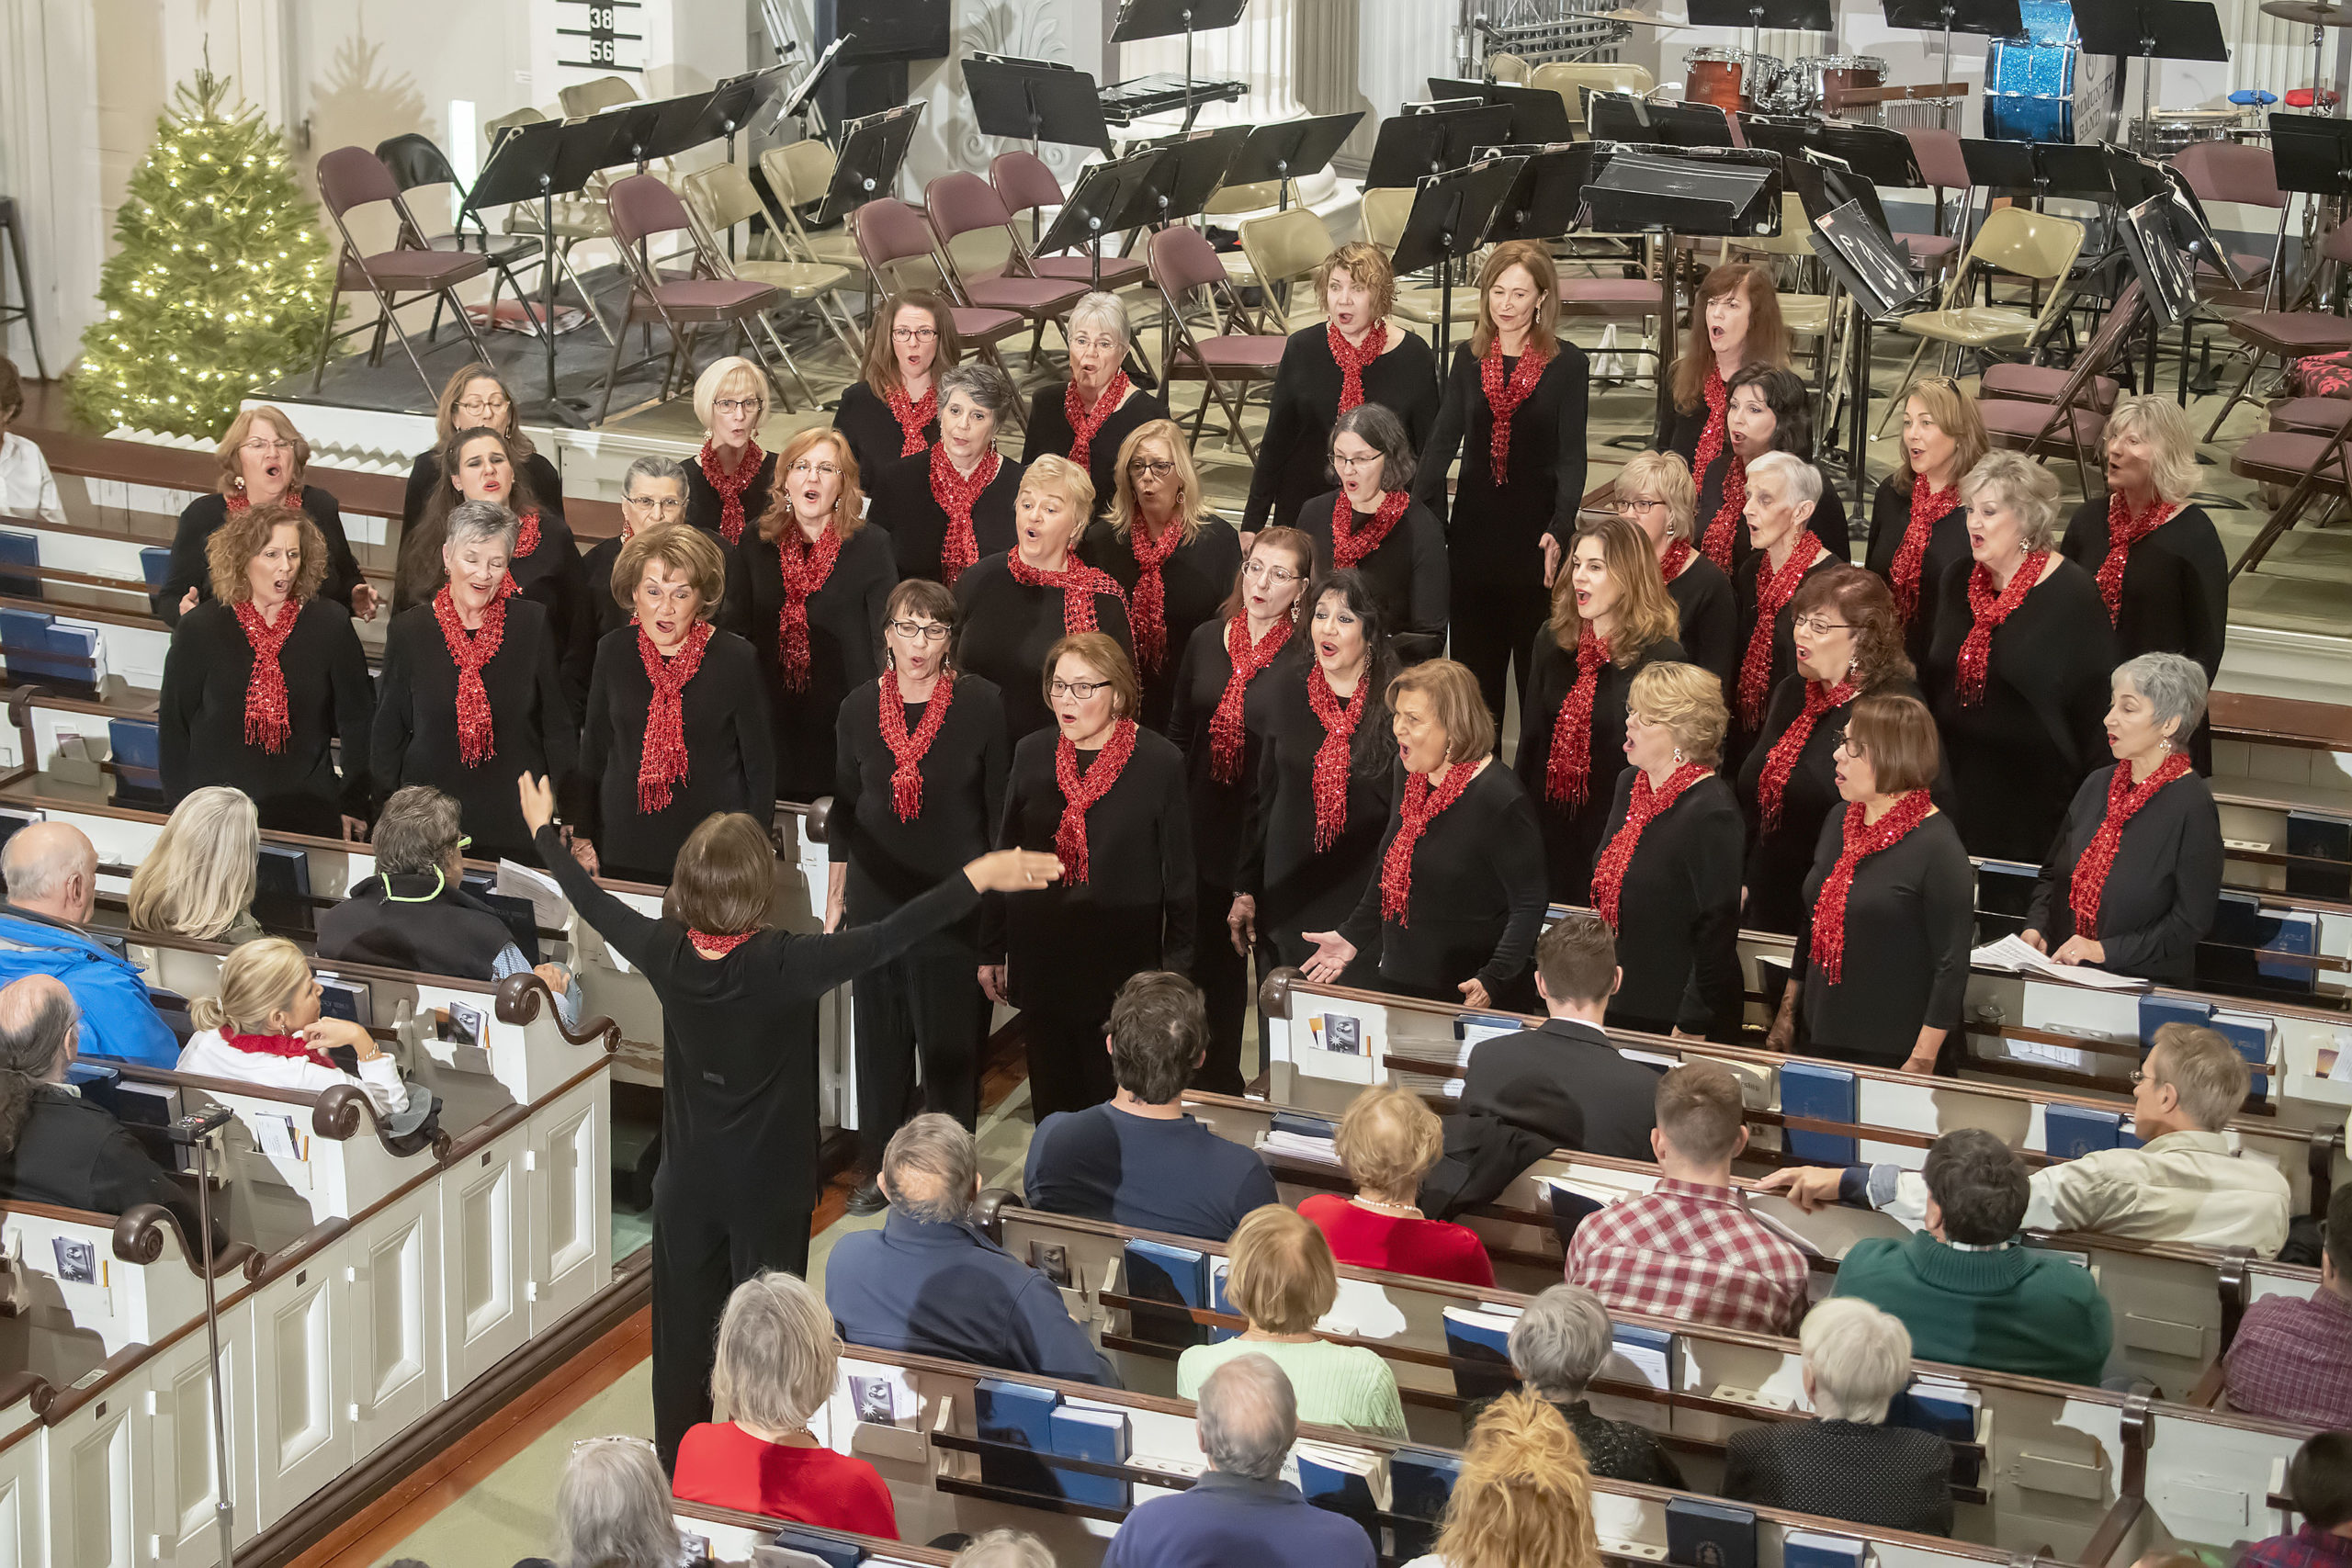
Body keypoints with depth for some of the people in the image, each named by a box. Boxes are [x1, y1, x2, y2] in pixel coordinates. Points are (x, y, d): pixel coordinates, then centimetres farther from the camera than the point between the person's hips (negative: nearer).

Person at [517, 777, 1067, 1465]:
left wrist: (545, 829, 17)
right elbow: (889, 937, -30)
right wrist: (977, 879, -30)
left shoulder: (666, 953, -15)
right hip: (768, 1188, -4)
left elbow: (590, 900, 1)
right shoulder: (785, 965, -27)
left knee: (684, 1330, 16)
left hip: (687, 1182, 4)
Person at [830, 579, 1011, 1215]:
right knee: (880, 1040, 12)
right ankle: (879, 1168, 28)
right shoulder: (859, 709, 1)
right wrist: (834, 902, 12)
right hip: (876, 895, 3)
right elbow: (843, 813, 10)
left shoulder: (981, 704, -8)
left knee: (950, 1044, 4)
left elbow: (1000, 811, -3)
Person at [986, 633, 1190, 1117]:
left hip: (1125, 965, -4)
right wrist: (992, 950, 12)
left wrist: (1176, 969, -3)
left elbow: (1181, 877, -2)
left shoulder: (1159, 763, -7)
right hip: (1041, 959, 4)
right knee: (1052, 1101, 11)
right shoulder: (1032, 754, 5)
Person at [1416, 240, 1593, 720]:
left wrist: (1558, 529, -20)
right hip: (1474, 529, 3)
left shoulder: (1567, 363, -2)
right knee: (1474, 668, 7)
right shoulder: (1468, 358, 8)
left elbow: (1572, 457, -6)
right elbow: (1441, 444, 7)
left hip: (1537, 531, -3)